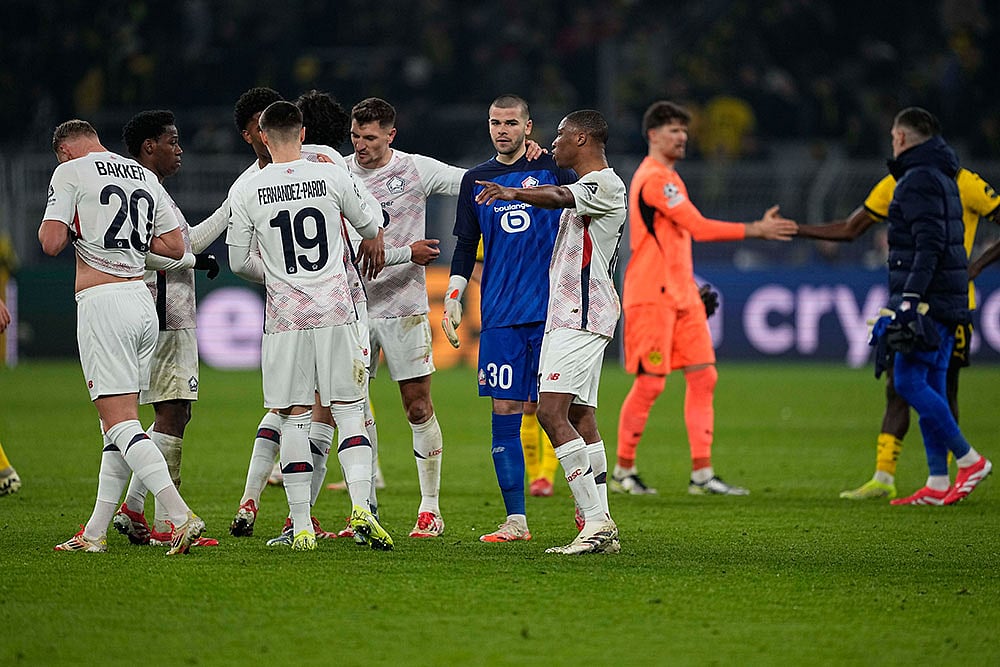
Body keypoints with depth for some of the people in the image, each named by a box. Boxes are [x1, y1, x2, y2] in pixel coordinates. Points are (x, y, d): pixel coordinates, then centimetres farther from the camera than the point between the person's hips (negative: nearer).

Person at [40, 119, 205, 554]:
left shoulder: (70, 173, -2)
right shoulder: (145, 176, 17)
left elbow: (51, 243, -10)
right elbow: (175, 247, 15)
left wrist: (64, 226, 11)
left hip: (101, 303, -7)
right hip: (142, 301, 7)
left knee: (120, 423, -10)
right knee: (117, 425, 12)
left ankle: (181, 517, -23)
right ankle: (95, 534, 15)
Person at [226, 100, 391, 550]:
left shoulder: (247, 190, -3)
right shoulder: (333, 177, 0)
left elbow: (238, 262, 3)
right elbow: (370, 229, 16)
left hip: (285, 314, -1)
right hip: (336, 310, 1)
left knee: (294, 417, 5)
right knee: (349, 410, 6)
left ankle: (302, 526, 3)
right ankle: (361, 507, -10)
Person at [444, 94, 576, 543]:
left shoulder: (553, 168, 3)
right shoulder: (476, 180, 13)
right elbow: (466, 248, 16)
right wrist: (452, 298, 7)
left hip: (552, 310, -3)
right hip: (499, 316, 3)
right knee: (504, 411, -1)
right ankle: (515, 520, 3)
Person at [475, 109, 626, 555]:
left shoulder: (605, 184, -11)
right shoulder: (584, 187, 21)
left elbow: (561, 197, -31)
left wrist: (513, 193, -47)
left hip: (581, 316, -11)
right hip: (568, 313, 11)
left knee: (552, 411, -19)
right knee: (581, 417, 8)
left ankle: (595, 521, -22)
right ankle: (602, 528, 7)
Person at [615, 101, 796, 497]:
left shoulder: (668, 178, 19)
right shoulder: (653, 179, -14)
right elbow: (698, 227, -21)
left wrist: (690, 282, 20)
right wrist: (756, 231, -20)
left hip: (681, 296, 9)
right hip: (651, 297, -9)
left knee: (703, 376, 2)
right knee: (650, 383, -6)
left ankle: (702, 472, 1)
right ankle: (623, 471, 7)